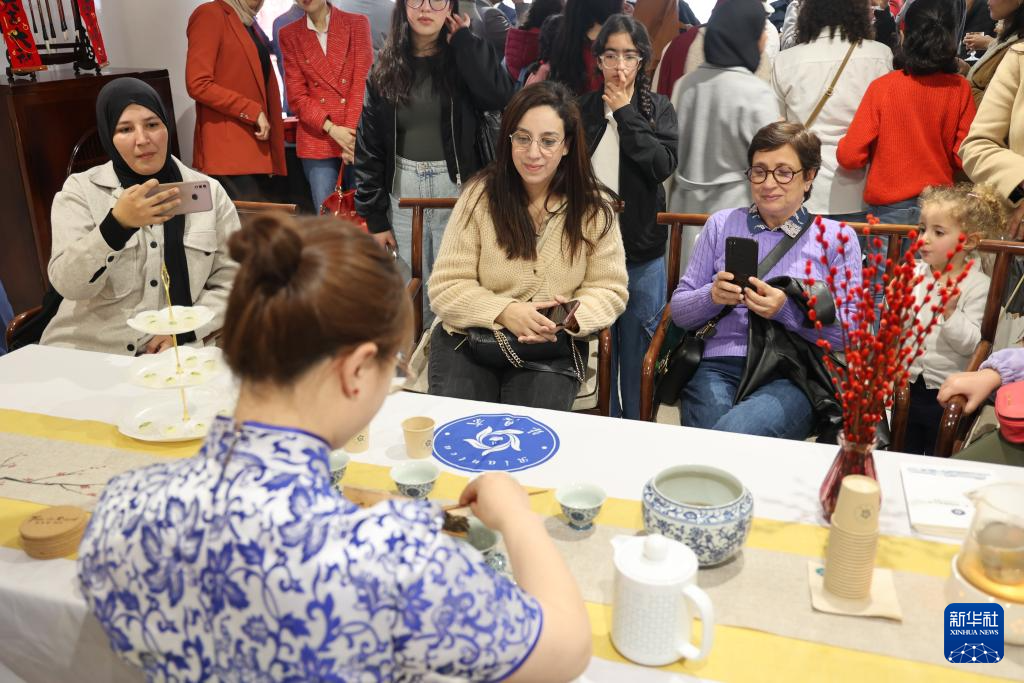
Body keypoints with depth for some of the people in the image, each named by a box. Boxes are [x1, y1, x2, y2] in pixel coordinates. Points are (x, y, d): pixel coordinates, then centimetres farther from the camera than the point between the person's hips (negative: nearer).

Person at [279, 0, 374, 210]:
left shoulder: (357, 23, 5)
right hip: (317, 139, 1)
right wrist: (331, 129, -14)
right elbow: (297, 96, 2)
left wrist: (351, 134, -13)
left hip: (357, 137, -1)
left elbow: (362, 83, -3)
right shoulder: (289, 34, 7)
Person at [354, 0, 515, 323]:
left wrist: (464, 40, -12)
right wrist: (375, 217, -1)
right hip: (404, 192, 2)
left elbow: (500, 97, -22)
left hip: (457, 190, -2)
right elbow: (369, 145, 3)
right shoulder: (386, 67, 4)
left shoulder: (464, 57, 0)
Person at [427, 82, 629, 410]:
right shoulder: (480, 196, -4)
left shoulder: (592, 209, 0)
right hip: (468, 340, 0)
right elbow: (445, 287, -5)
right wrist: (505, 312, -22)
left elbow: (610, 289, 3)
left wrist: (570, 317, -19)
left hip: (550, 352, 1)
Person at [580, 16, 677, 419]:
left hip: (642, 251, -1)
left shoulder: (658, 109, 4)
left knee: (639, 352, 7)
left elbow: (664, 164, -12)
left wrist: (626, 115, -10)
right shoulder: (582, 109, 5)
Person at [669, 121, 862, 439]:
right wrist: (712, 296, -6)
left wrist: (788, 310, -12)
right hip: (718, 366, 2)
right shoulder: (721, 224, 17)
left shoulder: (836, 237, 11)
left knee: (732, 435, -32)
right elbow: (679, 311, 15)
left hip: (791, 376, -1)